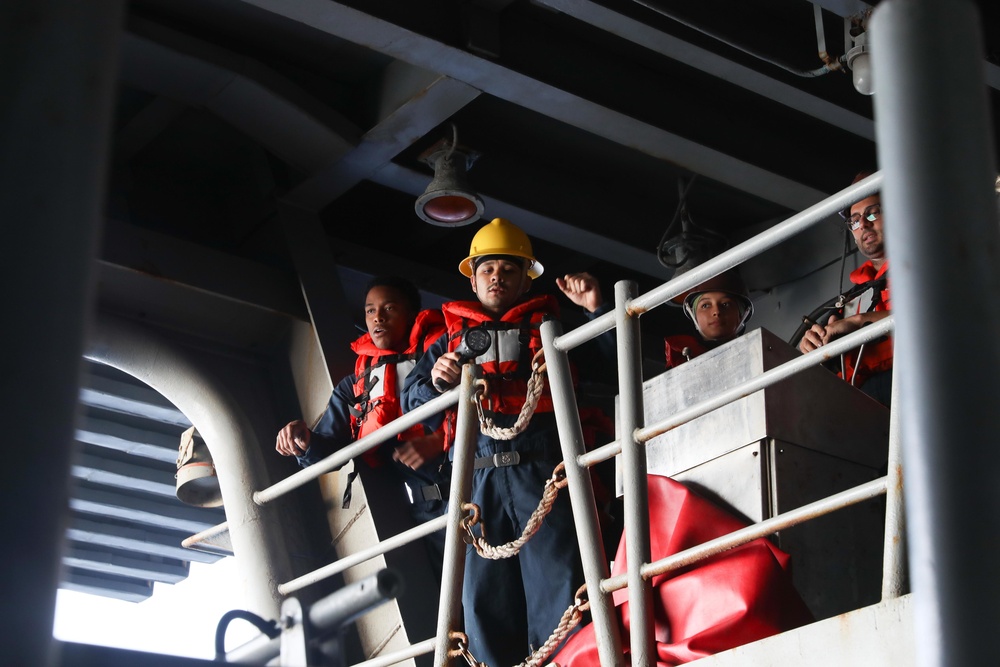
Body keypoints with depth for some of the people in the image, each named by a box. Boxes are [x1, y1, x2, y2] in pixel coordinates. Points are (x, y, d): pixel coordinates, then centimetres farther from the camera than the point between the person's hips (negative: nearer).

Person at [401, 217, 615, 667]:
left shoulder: (549, 327, 21)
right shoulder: (451, 339, 26)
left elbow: (604, 367, 14)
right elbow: (411, 397, 19)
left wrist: (597, 311, 3)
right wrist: (437, 380, -2)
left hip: (540, 466, -2)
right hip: (478, 474, 2)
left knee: (557, 584, -11)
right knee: (484, 597, -1)